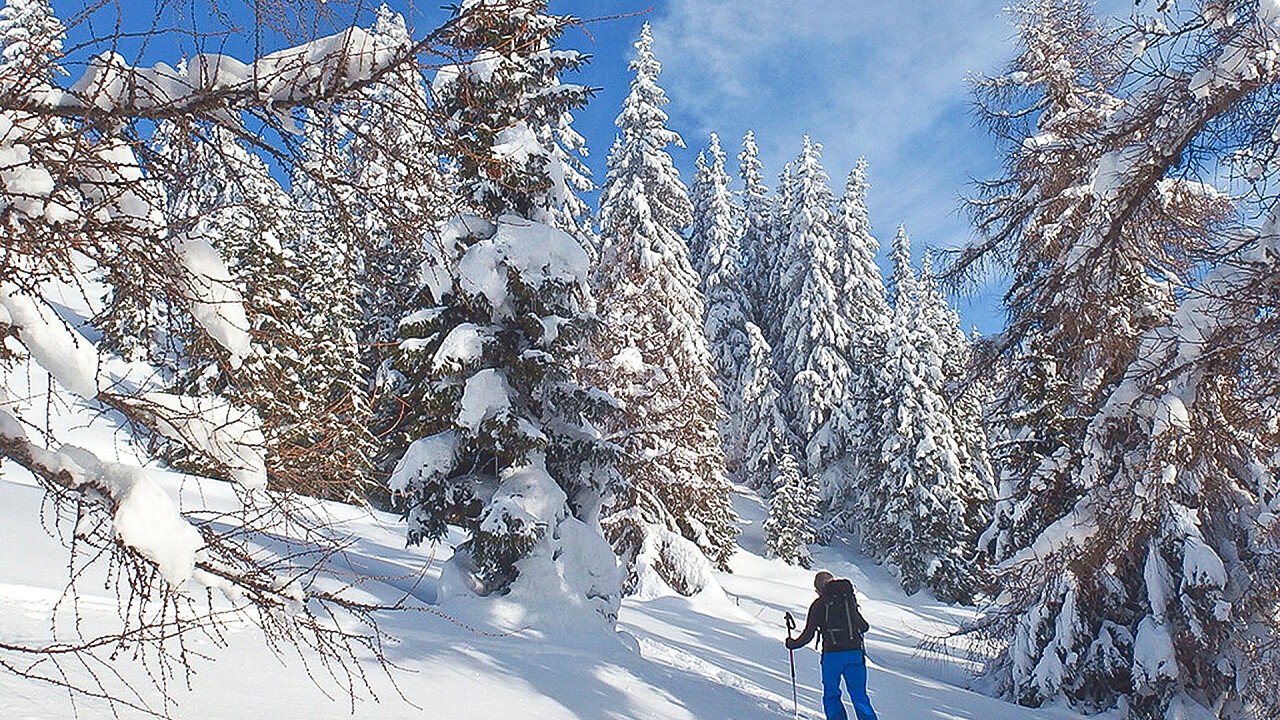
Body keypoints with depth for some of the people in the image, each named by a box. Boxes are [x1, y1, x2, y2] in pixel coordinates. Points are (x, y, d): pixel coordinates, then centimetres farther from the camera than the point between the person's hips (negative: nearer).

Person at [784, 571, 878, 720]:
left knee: (831, 695, 11)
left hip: (832, 654, -3)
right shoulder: (849, 599, 12)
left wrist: (792, 644, 17)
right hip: (855, 652, 3)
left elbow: (808, 634, 0)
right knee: (859, 695, 9)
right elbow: (864, 626, 19)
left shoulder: (819, 604, 0)